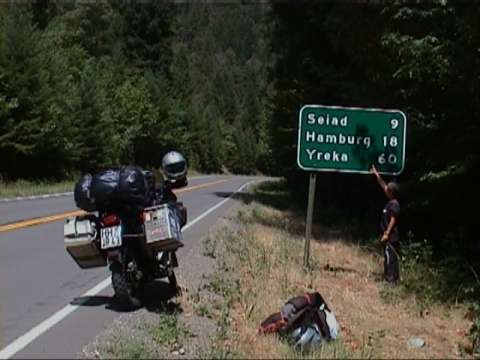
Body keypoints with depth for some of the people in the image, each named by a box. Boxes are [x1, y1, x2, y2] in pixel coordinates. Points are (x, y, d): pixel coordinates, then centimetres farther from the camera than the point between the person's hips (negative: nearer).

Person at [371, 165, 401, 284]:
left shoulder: (394, 204, -17)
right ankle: (390, 277, 20)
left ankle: (392, 279, -4)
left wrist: (386, 234, -23)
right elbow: (383, 186, 19)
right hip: (389, 236, 10)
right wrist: (377, 175, 21)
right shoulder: (391, 201, 10)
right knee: (389, 258, 14)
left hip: (391, 237, -10)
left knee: (391, 258, -7)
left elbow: (393, 220, -21)